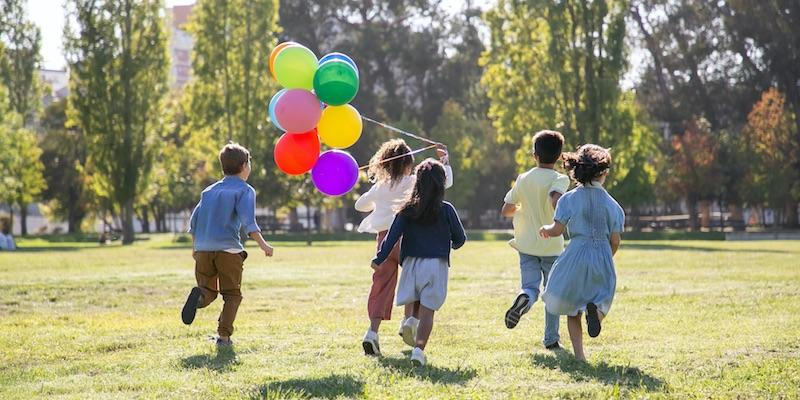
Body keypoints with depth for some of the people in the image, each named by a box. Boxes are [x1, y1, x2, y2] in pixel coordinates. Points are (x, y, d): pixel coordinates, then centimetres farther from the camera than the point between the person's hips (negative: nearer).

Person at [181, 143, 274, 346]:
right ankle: (224, 335, -5)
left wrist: (195, 247, 28)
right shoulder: (245, 190, 2)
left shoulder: (209, 190, 19)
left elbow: (194, 221, 18)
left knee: (209, 292, 12)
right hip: (228, 248, -4)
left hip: (203, 248, 4)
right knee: (232, 294, 7)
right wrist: (262, 243, -18)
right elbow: (247, 220, -13)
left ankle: (199, 296, -23)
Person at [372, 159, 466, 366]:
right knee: (427, 310, -3)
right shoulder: (446, 210, -1)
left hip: (411, 263, 2)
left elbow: (393, 235, -6)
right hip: (436, 264, -2)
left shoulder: (408, 210, 2)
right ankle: (419, 347, -16)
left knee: (415, 306, 21)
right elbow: (460, 238, 5)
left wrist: (379, 259, -6)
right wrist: (453, 244, 27)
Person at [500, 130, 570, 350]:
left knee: (530, 287, -1)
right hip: (552, 246, -2)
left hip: (527, 245, 2)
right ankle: (551, 338, 14)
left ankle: (523, 298, -37)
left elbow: (505, 211, 8)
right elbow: (556, 201, -30)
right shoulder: (560, 179, -9)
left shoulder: (523, 179, 4)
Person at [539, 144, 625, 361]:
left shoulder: (570, 199, -3)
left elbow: (557, 230, -7)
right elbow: (615, 241, 3)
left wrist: (545, 229, 15)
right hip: (603, 258, 1)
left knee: (572, 309, 12)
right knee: (601, 300, 13)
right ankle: (594, 309, -25)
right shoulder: (611, 204, 2)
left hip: (576, 256, -1)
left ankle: (579, 354, 2)